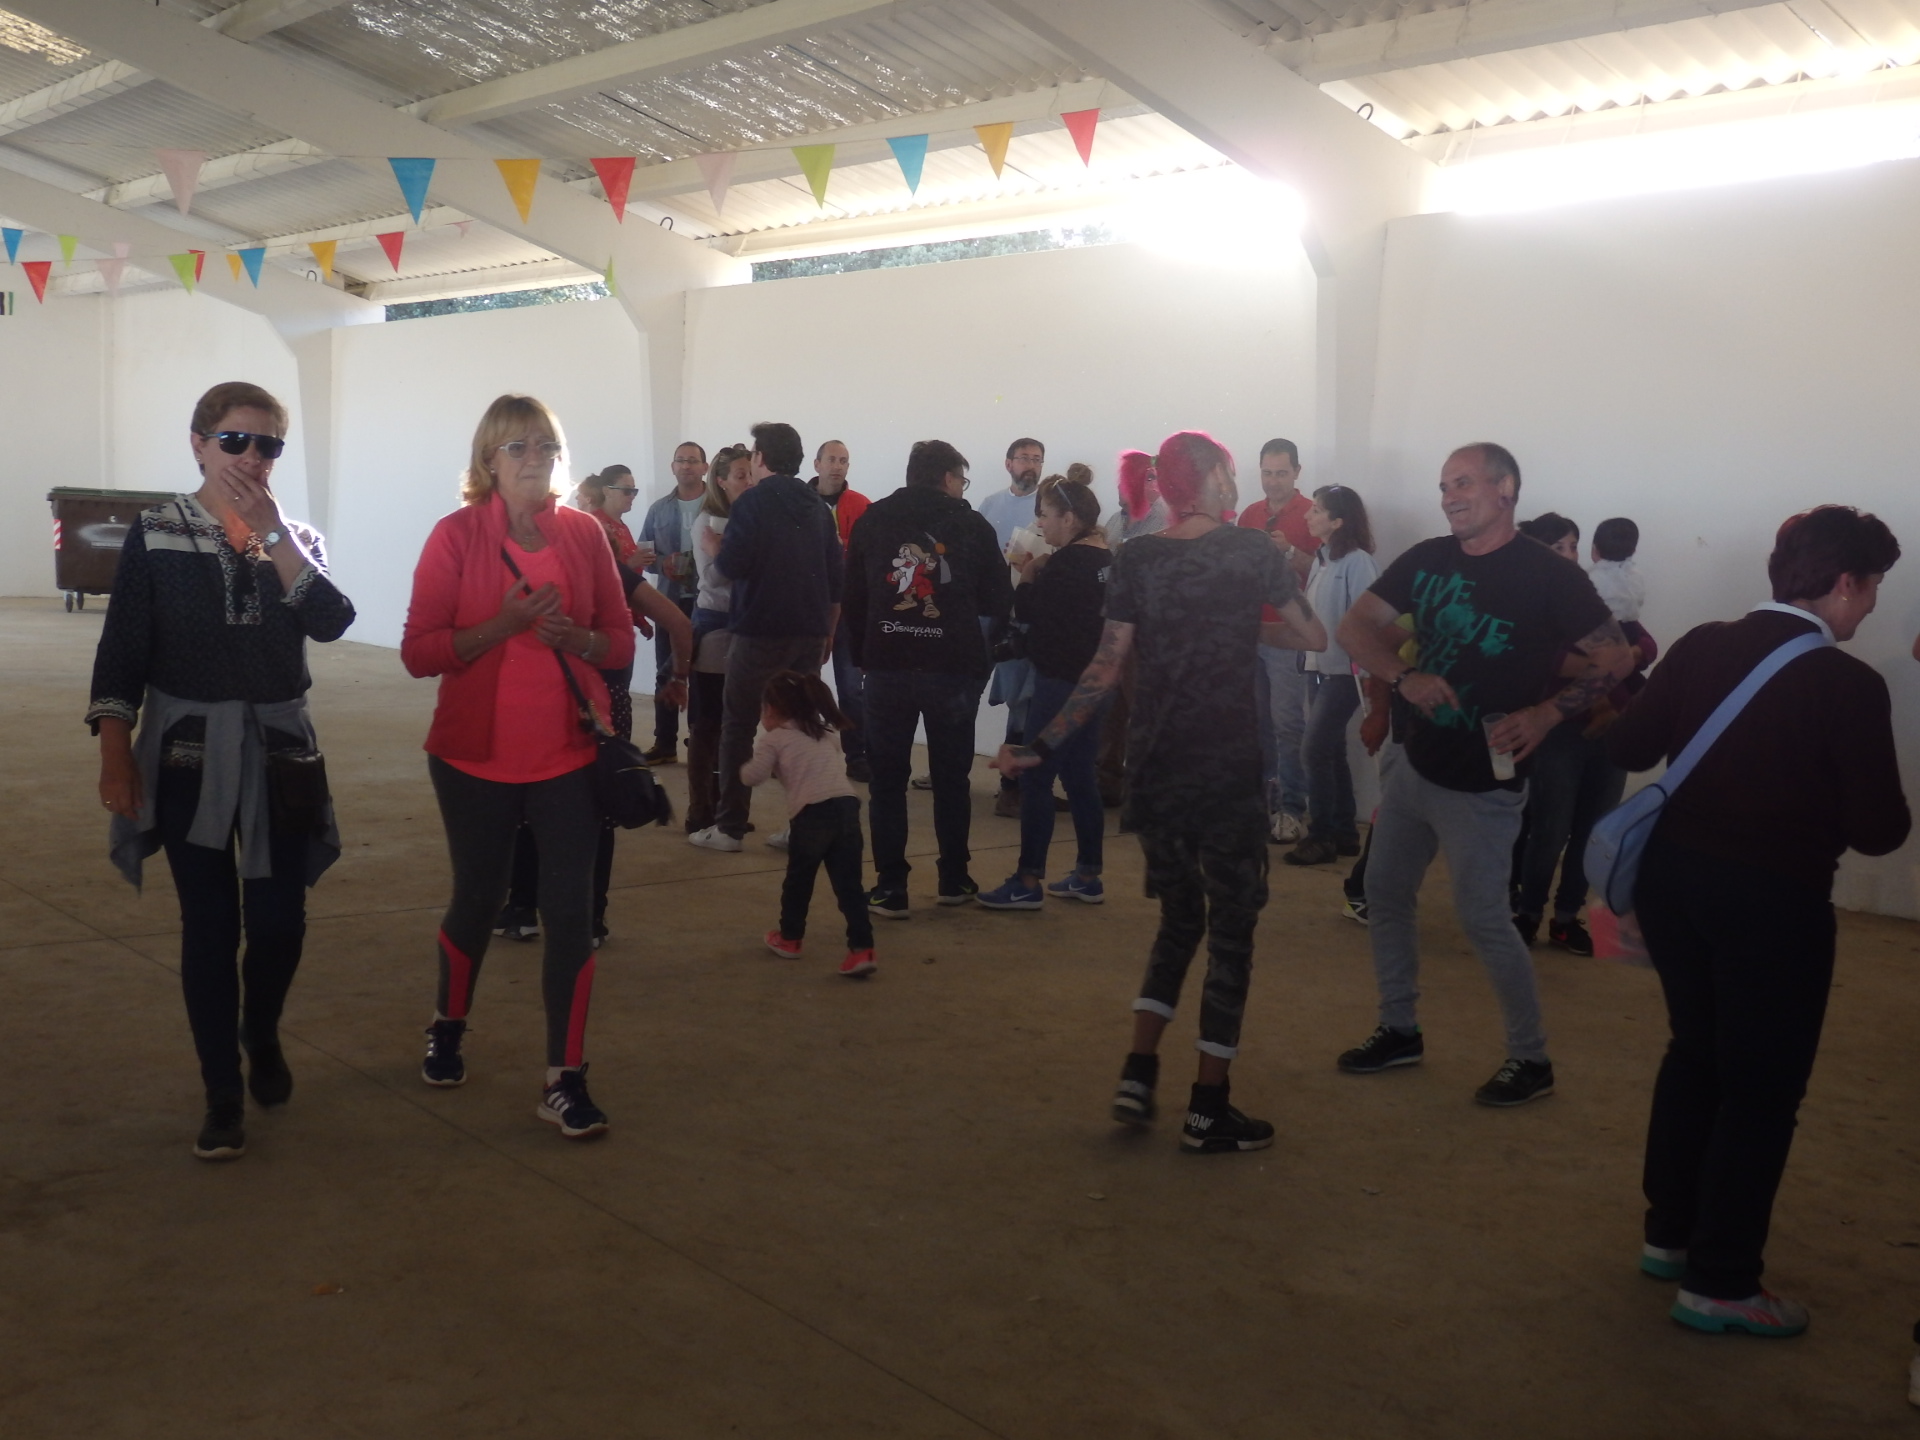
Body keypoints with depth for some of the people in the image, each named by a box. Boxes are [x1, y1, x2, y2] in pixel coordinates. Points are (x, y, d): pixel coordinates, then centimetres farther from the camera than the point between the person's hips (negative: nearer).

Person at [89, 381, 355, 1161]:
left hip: (279, 751, 2)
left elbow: (330, 622, -15)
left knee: (280, 921, 3)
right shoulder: (154, 533, -2)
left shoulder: (296, 538, 5)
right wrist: (114, 756, -8)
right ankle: (223, 1095, 14)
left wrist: (272, 531, -18)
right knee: (210, 925, 1)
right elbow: (121, 651, -3)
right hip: (188, 752, -2)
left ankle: (262, 1037, 34)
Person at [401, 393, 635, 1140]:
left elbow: (619, 639, 6)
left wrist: (573, 636, -15)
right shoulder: (457, 534, -6)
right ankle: (447, 1027, 43)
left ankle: (565, 1079, 7)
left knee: (570, 911, -3)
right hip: (477, 756, -1)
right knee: (478, 899, 16)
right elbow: (419, 651, -10)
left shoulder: (584, 532, 2)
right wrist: (504, 623, -22)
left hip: (569, 755, 1)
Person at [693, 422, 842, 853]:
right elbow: (835, 579, 10)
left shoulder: (753, 502, -8)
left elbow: (731, 565, -17)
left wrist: (713, 547, 4)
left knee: (738, 727, 4)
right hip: (810, 634, 5)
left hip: (760, 631, -5)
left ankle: (729, 827, 4)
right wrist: (828, 633, 18)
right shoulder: (818, 507, 11)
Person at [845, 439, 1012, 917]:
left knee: (887, 778, 6)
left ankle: (890, 887, 3)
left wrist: (864, 654, 13)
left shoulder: (871, 520, 6)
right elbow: (997, 603, 3)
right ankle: (954, 879, 20)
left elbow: (852, 597, 5)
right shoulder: (973, 526, 1)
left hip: (887, 667, 1)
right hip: (954, 668, -1)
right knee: (951, 777, 13)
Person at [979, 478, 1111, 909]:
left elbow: (1026, 610, -16)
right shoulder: (1104, 559, 13)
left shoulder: (1067, 562, -17)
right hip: (1090, 680, 10)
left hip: (1062, 682, -10)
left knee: (1035, 777, -5)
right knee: (1080, 777, 13)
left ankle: (1028, 882, -3)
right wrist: (1041, 576, 2)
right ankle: (1087, 876, 18)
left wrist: (1027, 576, 1)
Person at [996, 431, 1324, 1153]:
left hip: (1153, 763, 4)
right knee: (1231, 927, 6)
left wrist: (1043, 745, 1)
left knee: (1179, 917, 20)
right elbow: (1314, 636, -2)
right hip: (1227, 763, -4)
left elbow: (1105, 669, -4)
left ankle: (1138, 1073, 12)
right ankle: (1208, 1109, 8)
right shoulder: (1249, 550, -5)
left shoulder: (1134, 559, 2)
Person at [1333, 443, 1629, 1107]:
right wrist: (1404, 677, -19)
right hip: (1415, 766, 7)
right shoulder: (1427, 559, 3)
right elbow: (1354, 626, -2)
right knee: (1385, 893, 14)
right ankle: (1399, 1029, 30)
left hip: (1482, 782, -6)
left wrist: (1545, 714, -22)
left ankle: (1531, 1058, 14)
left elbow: (1614, 655, -9)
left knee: (1483, 917, -3)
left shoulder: (1548, 574, -12)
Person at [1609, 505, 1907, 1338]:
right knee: (1762, 1086, 8)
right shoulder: (1849, 684, -17)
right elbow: (1878, 831, -16)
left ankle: (1670, 1232, 34)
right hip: (1775, 899, -6)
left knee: (1696, 1051, 22)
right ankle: (1719, 1283, 15)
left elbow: (1628, 750, 1)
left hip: (1675, 877, 6)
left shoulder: (1701, 647, -2)